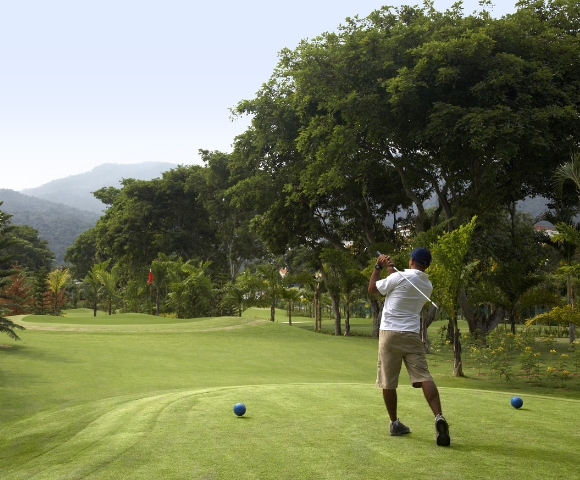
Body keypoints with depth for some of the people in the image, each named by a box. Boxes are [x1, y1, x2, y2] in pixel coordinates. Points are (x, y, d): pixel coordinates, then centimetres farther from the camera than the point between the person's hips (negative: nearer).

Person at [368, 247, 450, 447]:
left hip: (390, 333, -3)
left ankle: (395, 423, 13)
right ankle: (439, 417, -25)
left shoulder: (399, 277, -7)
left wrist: (378, 267, 16)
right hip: (412, 335, 4)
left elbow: (372, 288, 6)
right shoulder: (428, 286, 11)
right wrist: (390, 269, 27)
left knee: (388, 381, 6)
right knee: (424, 376, -6)